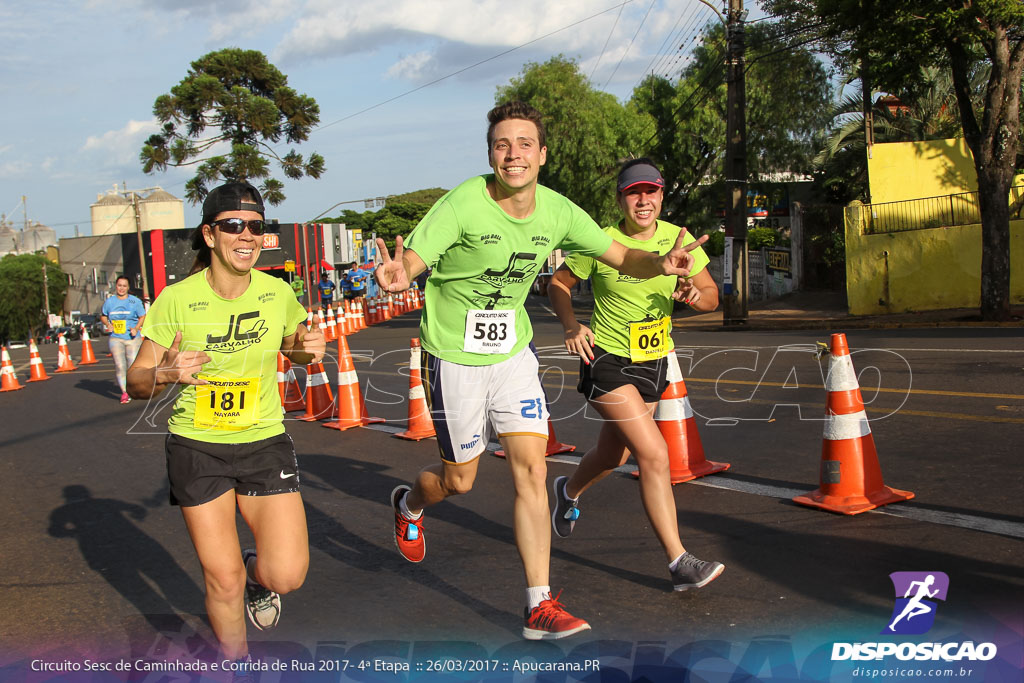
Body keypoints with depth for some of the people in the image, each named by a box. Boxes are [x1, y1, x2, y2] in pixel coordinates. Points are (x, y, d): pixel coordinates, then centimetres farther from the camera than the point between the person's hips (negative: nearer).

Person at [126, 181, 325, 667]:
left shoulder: (277, 293, -5)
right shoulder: (176, 300, -13)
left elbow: (294, 349, 15)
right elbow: (136, 382, -7)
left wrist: (309, 349, -9)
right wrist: (165, 374, -29)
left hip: (265, 444, 2)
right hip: (196, 448, -1)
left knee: (288, 577, -8)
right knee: (224, 582, 3)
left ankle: (257, 573, 29)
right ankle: (237, 663, 31)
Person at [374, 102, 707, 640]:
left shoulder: (557, 211, -8)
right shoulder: (462, 205, -22)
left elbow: (621, 257, 1)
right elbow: (411, 260, -29)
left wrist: (660, 264, -22)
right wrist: (396, 276, -54)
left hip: (514, 352, 4)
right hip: (455, 357, -4)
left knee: (532, 470, -4)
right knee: (459, 481, 9)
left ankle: (539, 607, 4)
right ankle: (408, 504, 47)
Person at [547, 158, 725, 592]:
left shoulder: (678, 239, -2)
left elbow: (712, 296, 2)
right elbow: (558, 285, -1)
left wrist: (693, 294, -21)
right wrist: (571, 325, -19)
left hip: (653, 362, 6)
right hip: (606, 360, -5)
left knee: (612, 456, 21)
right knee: (655, 455, -19)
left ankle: (569, 491, 56)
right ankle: (680, 563, -11)